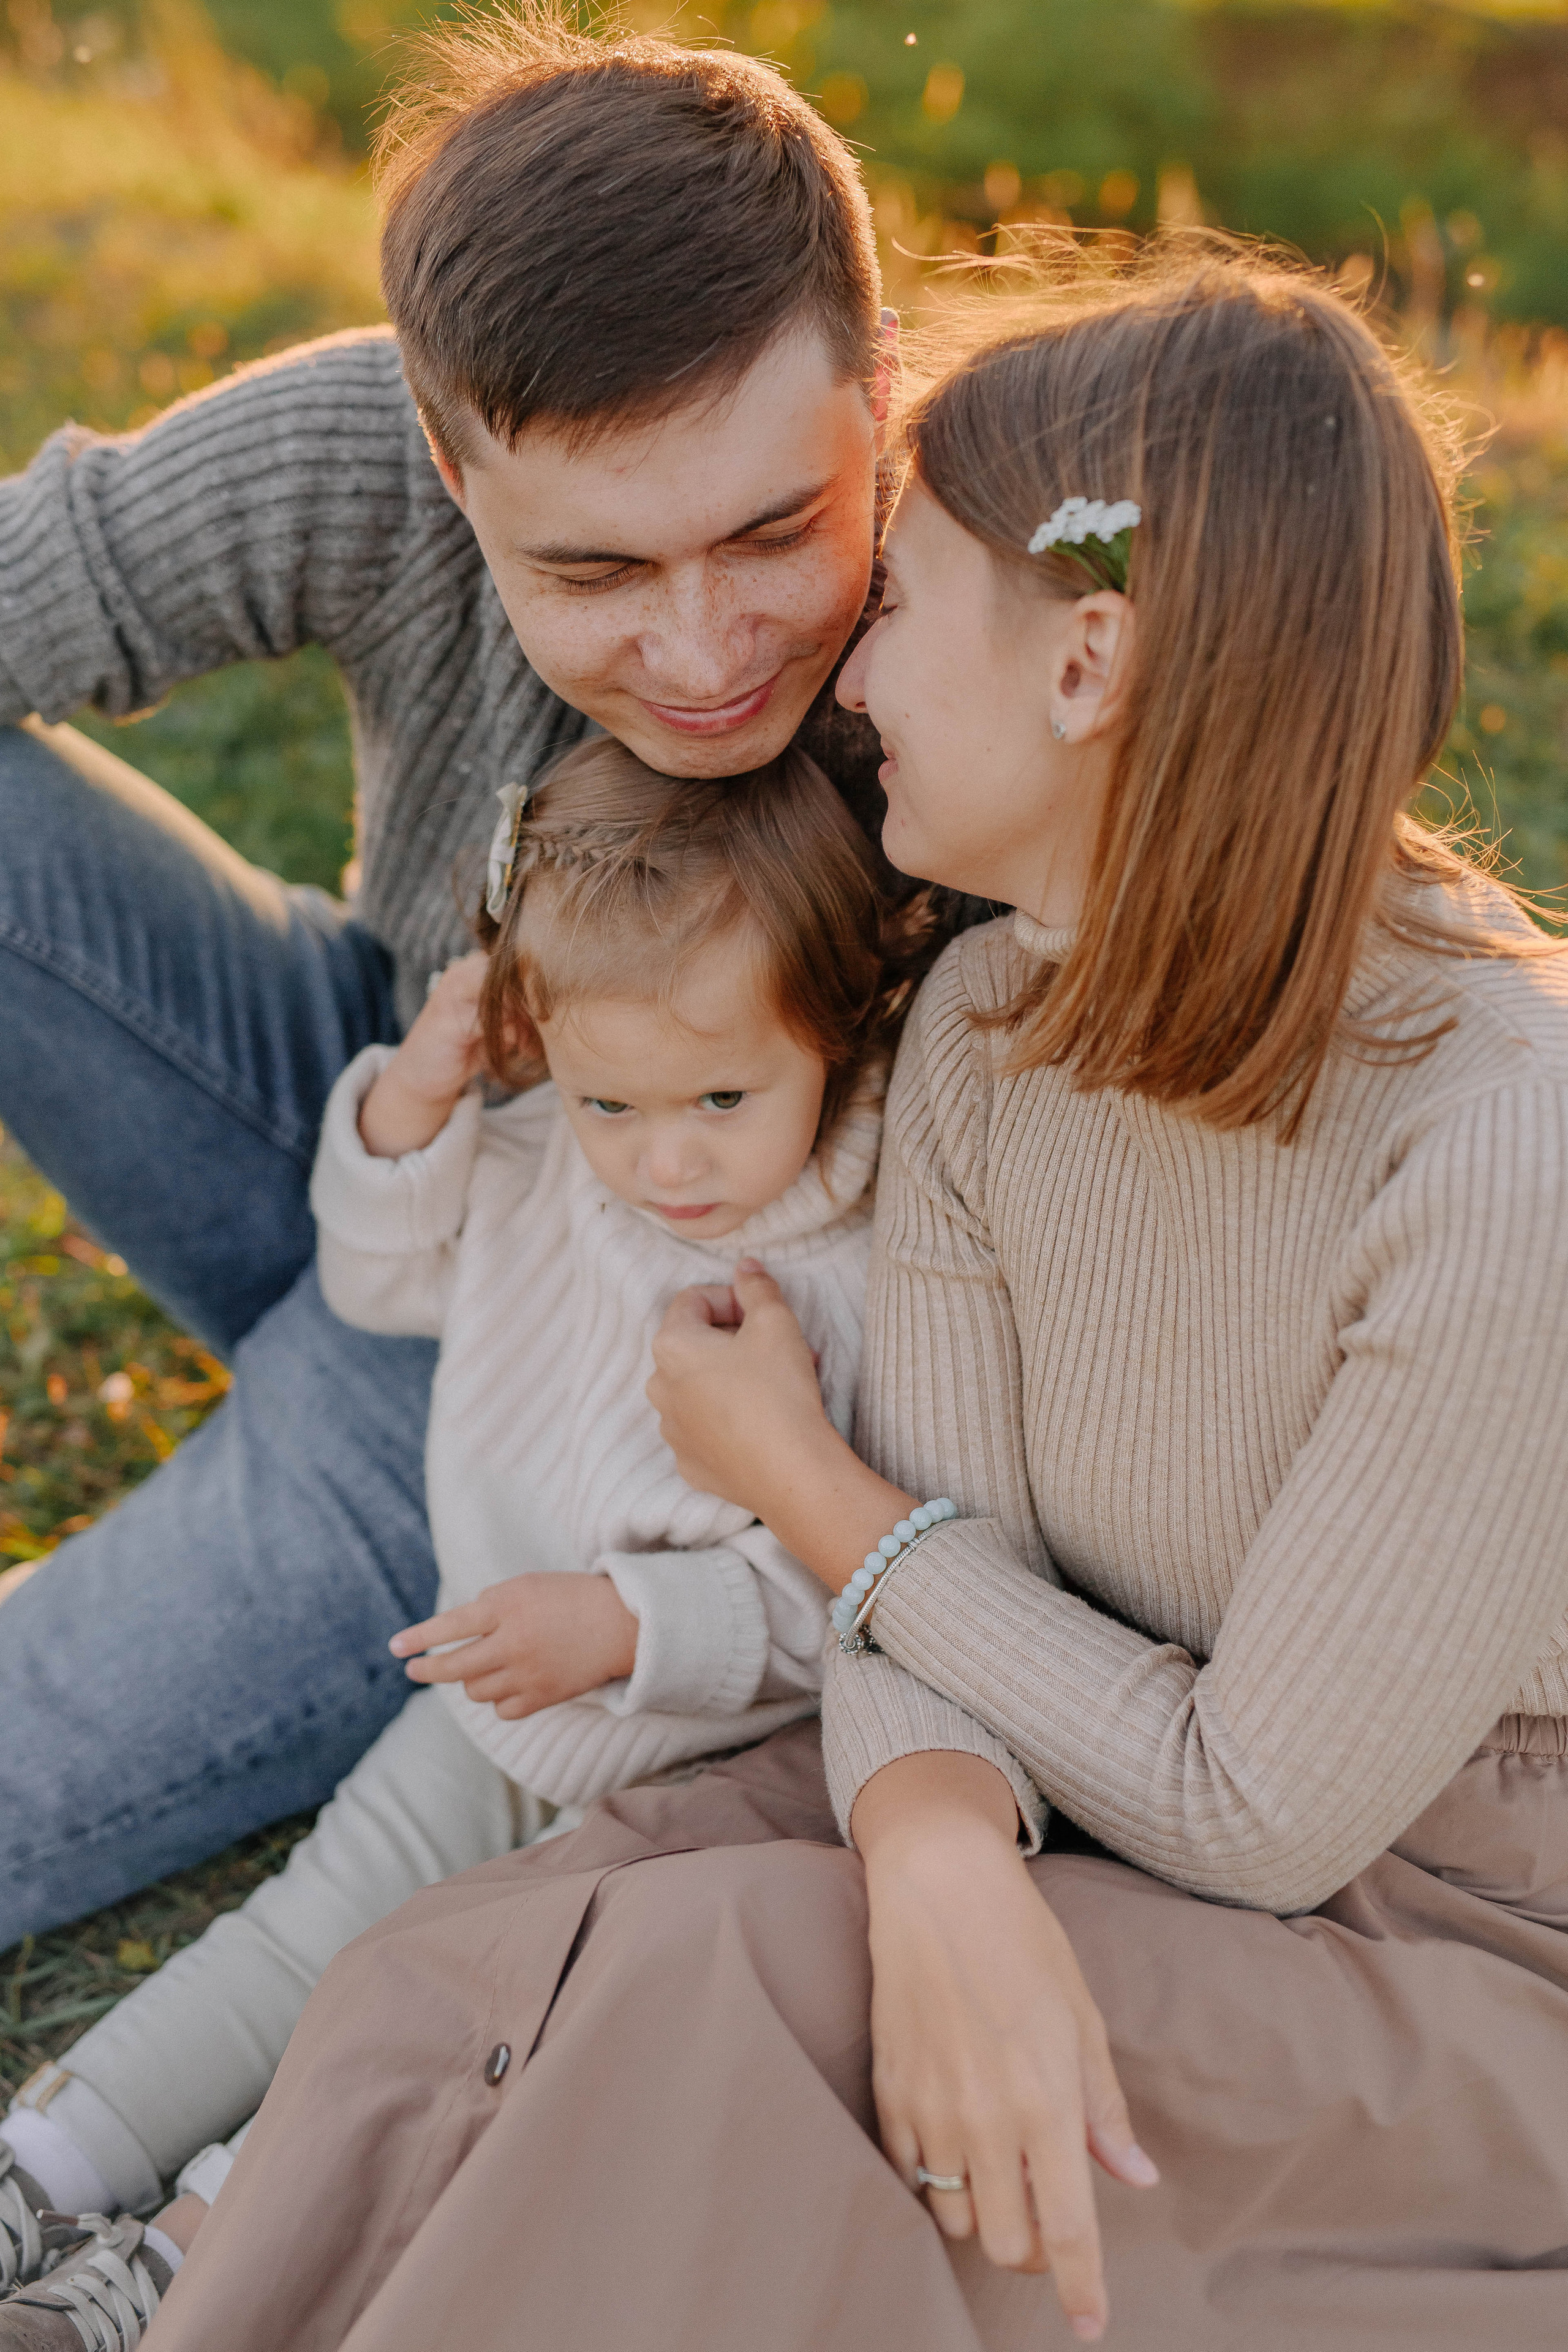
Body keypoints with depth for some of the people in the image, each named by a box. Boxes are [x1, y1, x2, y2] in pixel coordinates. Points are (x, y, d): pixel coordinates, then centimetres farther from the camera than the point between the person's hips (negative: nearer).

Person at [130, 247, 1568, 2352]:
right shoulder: (985, 1030, -7)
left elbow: (1256, 1816, -21)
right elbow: (933, 1615, -9)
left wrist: (797, 1476, -12)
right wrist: (943, 1865, -34)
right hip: (1104, 1815, 6)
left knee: (707, 2014, -28)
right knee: (450, 2014, -19)